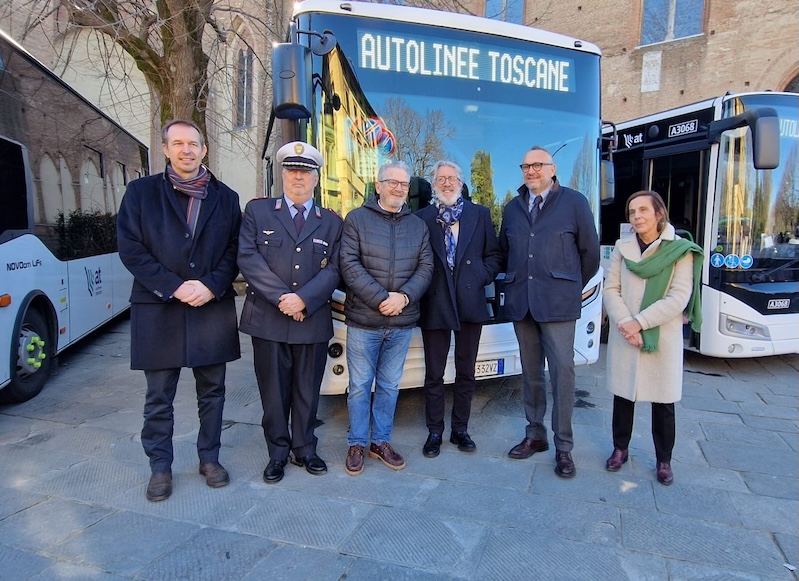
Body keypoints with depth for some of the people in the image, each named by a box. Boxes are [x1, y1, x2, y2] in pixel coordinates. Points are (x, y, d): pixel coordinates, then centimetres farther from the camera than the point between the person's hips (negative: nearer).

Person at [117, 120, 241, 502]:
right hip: (158, 310, -1)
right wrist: (174, 287, -13)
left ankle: (209, 458, 28)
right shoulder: (141, 192, 4)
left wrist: (211, 286, -12)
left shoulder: (225, 197, 8)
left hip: (213, 309, 2)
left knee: (212, 392, 11)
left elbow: (235, 251, 4)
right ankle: (160, 467, 24)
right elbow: (130, 248, -4)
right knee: (159, 397, 8)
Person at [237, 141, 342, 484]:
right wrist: (281, 298, -14)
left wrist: (304, 299, -16)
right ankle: (278, 453, 25)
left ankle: (304, 449, 29)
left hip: (313, 321, 2)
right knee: (274, 393, 9)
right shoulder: (257, 211, 5)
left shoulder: (331, 222, 9)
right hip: (268, 320, -1)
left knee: (307, 392, 12)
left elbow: (334, 269, 0)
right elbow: (247, 258, -6)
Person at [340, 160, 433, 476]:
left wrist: (403, 297, -13)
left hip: (402, 322, 3)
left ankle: (381, 442, 27)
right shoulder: (356, 219, 0)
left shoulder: (418, 225, 11)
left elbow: (426, 267, 4)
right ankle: (357, 444, 21)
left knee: (389, 386, 13)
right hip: (363, 320, -3)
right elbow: (349, 265, -10)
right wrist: (381, 299, -16)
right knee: (360, 386, 6)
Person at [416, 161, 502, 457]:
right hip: (435, 304, -1)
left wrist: (482, 277, -6)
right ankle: (434, 432, 22)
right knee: (434, 374, 7)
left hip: (470, 303, 2)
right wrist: (422, 285, -9)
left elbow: (494, 254, 8)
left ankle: (460, 429, 27)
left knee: (466, 372, 12)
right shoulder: (421, 217, 3)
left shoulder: (480, 214, 8)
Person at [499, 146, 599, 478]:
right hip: (521, 303, 4)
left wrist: (571, 287, 8)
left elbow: (590, 253, 3)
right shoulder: (512, 208, 14)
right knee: (530, 373, 12)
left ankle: (563, 446, 8)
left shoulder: (574, 202, 1)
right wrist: (516, 283, 14)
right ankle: (535, 434, 25)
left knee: (562, 373, -4)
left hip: (558, 304, -4)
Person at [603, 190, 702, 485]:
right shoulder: (622, 248, 3)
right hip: (624, 337, 2)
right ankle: (620, 449, 29)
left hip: (663, 338, -2)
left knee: (663, 402, 7)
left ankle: (664, 460, 23)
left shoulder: (680, 250, -4)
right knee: (623, 395, 11)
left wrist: (640, 322, -16)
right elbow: (610, 290, 1)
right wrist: (625, 324, -14)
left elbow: (679, 297, -10)